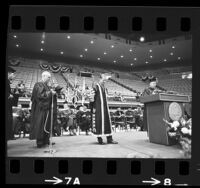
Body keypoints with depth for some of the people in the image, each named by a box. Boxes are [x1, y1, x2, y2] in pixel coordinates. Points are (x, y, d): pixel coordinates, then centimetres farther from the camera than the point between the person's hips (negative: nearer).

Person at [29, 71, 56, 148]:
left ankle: (46, 140, 16)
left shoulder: (47, 85, 17)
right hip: (41, 108, -10)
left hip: (46, 108, 10)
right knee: (40, 125, -6)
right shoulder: (39, 85, -10)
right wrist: (50, 93, -18)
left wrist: (52, 92, 4)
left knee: (47, 125, 10)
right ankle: (39, 142, 0)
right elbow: (40, 95, -21)